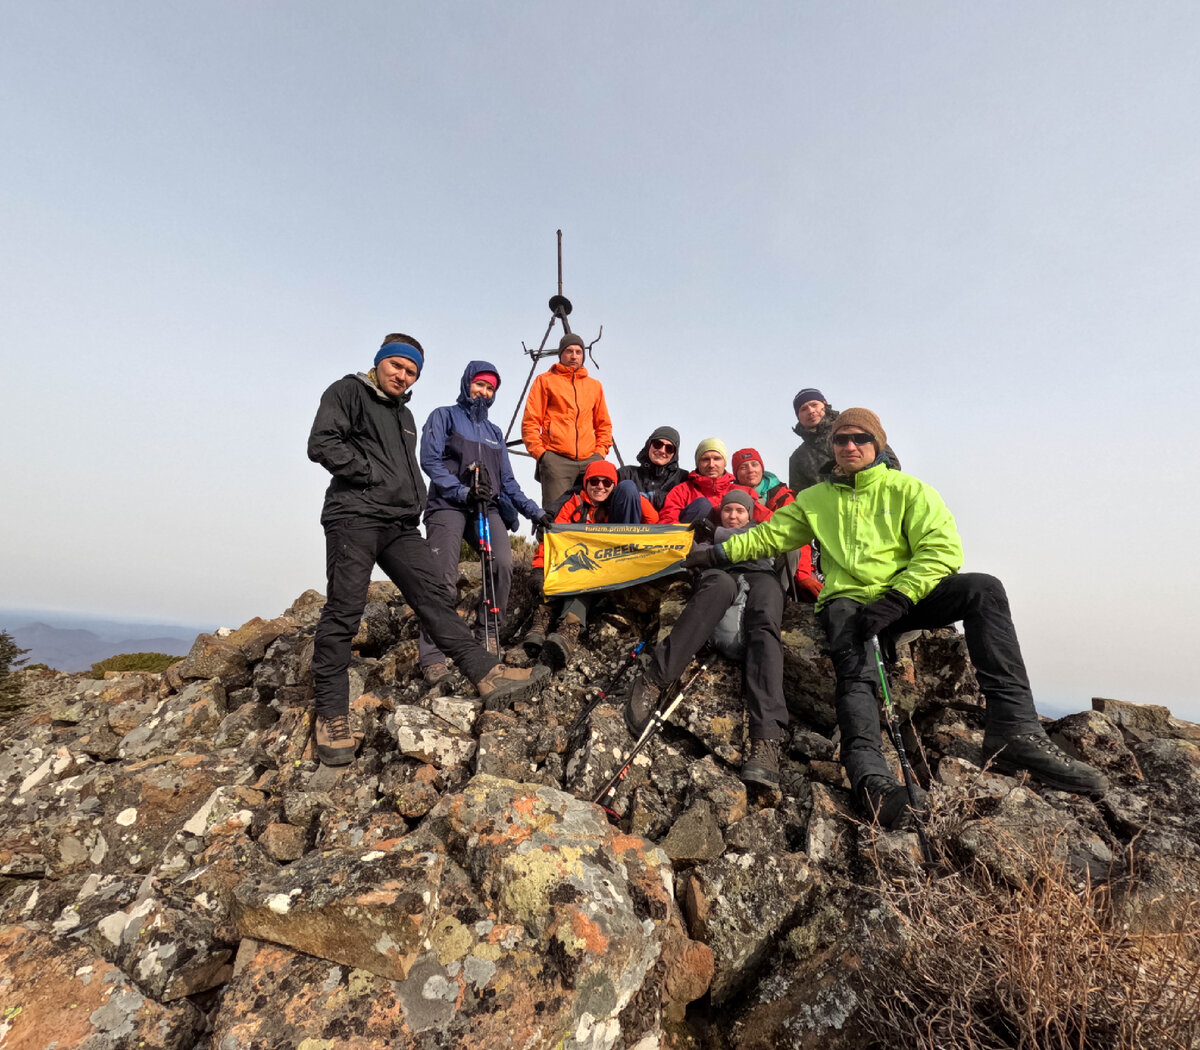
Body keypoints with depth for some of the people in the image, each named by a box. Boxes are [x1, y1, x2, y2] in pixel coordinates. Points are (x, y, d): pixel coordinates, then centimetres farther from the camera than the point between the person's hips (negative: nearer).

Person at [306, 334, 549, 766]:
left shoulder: (405, 415, 28)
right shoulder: (347, 392, 6)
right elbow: (321, 445, -8)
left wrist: (415, 502, 13)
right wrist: (375, 474, -9)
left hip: (400, 524, 7)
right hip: (354, 517, -6)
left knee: (434, 597, -2)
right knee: (343, 612, -6)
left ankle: (489, 675, -7)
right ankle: (330, 715, 4)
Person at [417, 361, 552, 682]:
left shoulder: (494, 432, 28)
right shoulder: (444, 416, 13)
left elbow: (507, 481, 24)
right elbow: (430, 460, -3)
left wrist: (534, 511, 11)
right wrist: (462, 491, -16)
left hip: (487, 508, 4)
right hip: (448, 505, -4)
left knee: (503, 565, -22)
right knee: (443, 580, -16)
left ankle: (486, 637, -9)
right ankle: (432, 657, -10)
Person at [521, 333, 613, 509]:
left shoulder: (595, 385, 23)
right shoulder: (545, 381, 11)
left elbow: (604, 424, 26)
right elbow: (530, 421, 6)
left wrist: (601, 451, 10)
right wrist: (539, 452, -4)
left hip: (590, 460, 4)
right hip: (556, 460, -3)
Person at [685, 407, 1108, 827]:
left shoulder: (909, 490, 8)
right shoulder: (816, 499, 17)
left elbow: (943, 549, -5)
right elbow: (768, 535, 15)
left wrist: (897, 597, -20)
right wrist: (715, 553, 3)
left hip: (906, 598, 0)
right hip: (847, 600, 0)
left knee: (982, 588, -26)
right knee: (855, 670, -30)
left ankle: (1014, 731, -31)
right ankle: (869, 771, -47)